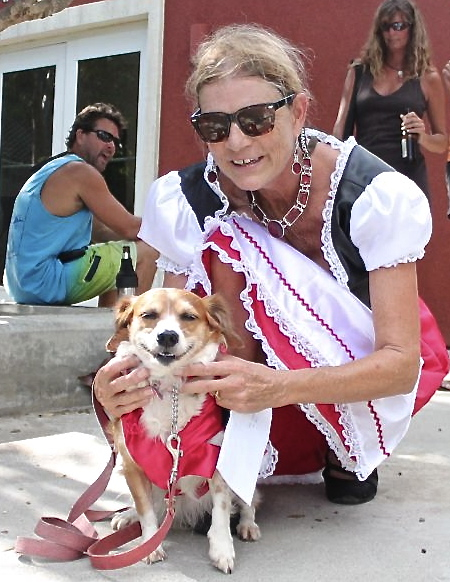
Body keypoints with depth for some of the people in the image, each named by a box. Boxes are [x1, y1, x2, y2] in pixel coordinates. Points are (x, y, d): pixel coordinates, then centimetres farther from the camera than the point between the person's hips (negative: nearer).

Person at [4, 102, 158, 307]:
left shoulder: (52, 171, 20)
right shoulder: (81, 172, -11)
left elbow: (99, 232, 18)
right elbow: (129, 228, -10)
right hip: (47, 284, -10)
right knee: (146, 252, -7)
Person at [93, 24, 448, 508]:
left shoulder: (379, 196, -28)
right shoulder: (187, 201, -19)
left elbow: (402, 363, -32)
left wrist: (275, 387, -49)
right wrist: (140, 373, -42)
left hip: (368, 359, -2)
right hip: (268, 355, 2)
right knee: (223, 249, -27)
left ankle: (351, 453, -4)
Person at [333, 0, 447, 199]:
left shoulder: (428, 77, 6)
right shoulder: (359, 71, 9)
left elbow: (442, 142, 11)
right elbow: (341, 127, 8)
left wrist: (422, 137, -10)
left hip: (409, 177, -1)